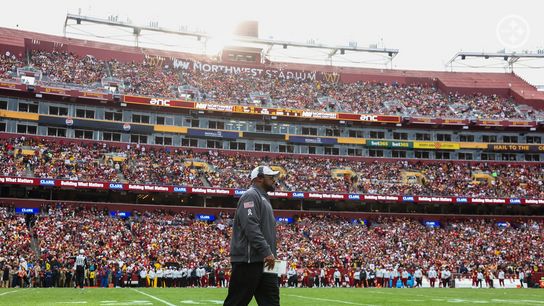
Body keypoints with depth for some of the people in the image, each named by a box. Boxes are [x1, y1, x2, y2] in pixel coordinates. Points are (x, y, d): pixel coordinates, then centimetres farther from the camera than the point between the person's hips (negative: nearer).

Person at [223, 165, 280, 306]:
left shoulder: (263, 198, 23)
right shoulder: (251, 195, -8)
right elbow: (251, 226, -21)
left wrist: (271, 253, 15)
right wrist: (266, 252, -24)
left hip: (264, 261, 10)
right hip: (248, 260, -10)